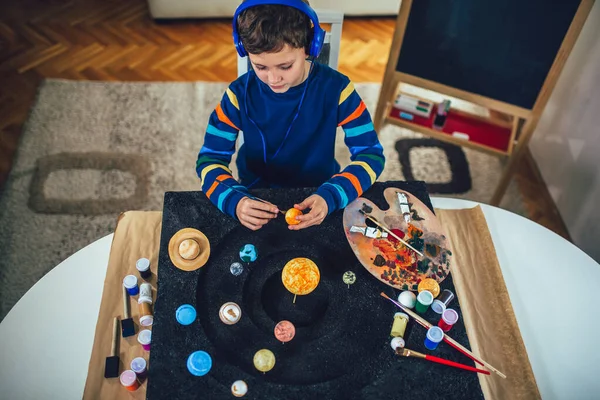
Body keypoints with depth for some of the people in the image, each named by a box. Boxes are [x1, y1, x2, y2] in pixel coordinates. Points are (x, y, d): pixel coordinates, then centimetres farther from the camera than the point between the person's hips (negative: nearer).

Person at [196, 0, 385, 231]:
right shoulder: (240, 92, -14)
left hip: (316, 197, 1)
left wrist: (331, 196, -32)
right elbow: (210, 159, -12)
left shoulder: (335, 88, -16)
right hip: (256, 198, -1)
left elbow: (371, 154, -15)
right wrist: (234, 200, -33)